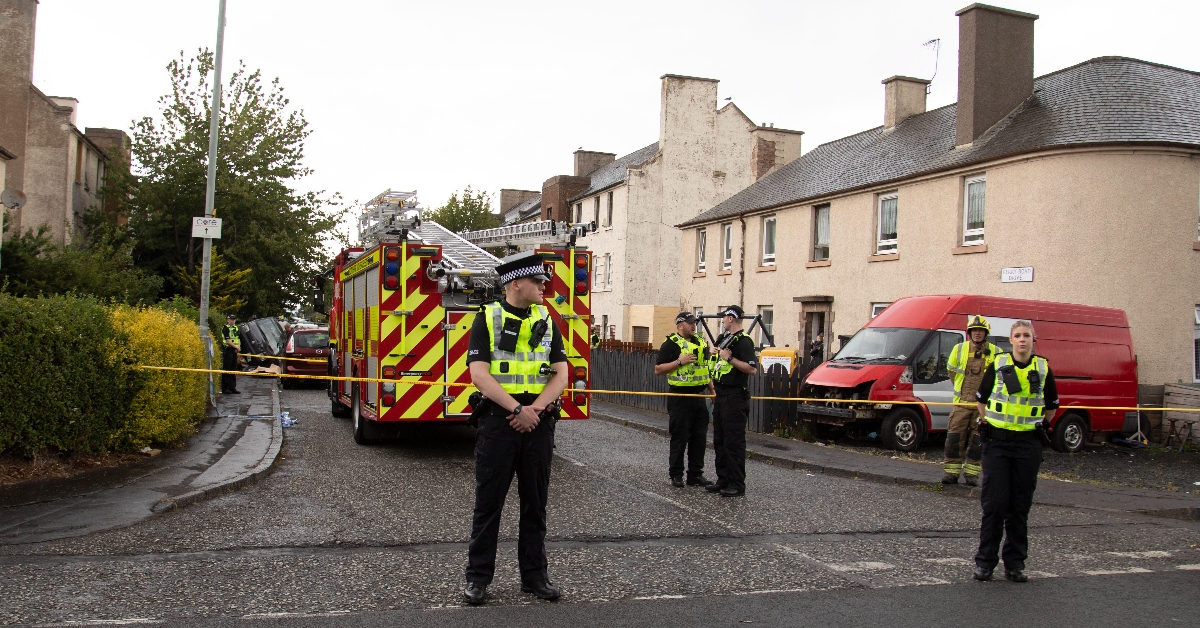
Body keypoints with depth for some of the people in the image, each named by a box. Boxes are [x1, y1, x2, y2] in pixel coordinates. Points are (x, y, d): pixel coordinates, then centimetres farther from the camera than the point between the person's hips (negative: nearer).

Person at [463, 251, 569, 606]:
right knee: (488, 501, 3)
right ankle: (478, 576, 14)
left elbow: (560, 374, 4)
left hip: (538, 423, 4)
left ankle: (534, 574, 21)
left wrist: (534, 408, -11)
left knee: (535, 503, 10)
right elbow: (479, 374, -11)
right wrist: (517, 409, -18)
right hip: (498, 419, -3)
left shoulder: (547, 321, 10)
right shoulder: (488, 319, -2)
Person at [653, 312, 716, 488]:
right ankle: (676, 475, 10)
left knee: (700, 437, 9)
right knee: (679, 437, 0)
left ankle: (696, 474, 18)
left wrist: (713, 390, 16)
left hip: (699, 396, 7)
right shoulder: (671, 344, -6)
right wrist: (679, 361, -18)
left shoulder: (701, 342, 15)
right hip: (680, 398, -6)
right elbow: (658, 369, -10)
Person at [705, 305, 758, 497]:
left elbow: (752, 368, -24)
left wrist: (730, 358, -23)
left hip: (735, 397, -10)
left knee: (734, 442, -6)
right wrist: (715, 384, 19)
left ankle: (737, 484, 0)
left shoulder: (743, 341, -13)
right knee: (719, 440, 13)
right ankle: (723, 479, 22)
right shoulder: (724, 338, 17)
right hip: (721, 396, 10)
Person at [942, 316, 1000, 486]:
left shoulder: (996, 353, 1)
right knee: (955, 437, -1)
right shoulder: (959, 349, 6)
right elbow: (951, 370, 18)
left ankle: (971, 473, 11)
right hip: (962, 402, 1)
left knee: (977, 439, 2)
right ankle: (951, 472, 7)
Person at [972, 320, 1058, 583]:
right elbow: (981, 399, 12)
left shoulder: (1043, 369, 4)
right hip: (997, 442, -1)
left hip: (1028, 443, 1)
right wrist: (990, 423, 6)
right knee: (994, 503, -2)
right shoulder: (997, 365, 1)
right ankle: (985, 561, 6)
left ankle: (1015, 562, 16)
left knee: (1020, 506, 6)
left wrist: (1041, 426, 9)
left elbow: (1051, 406, 18)